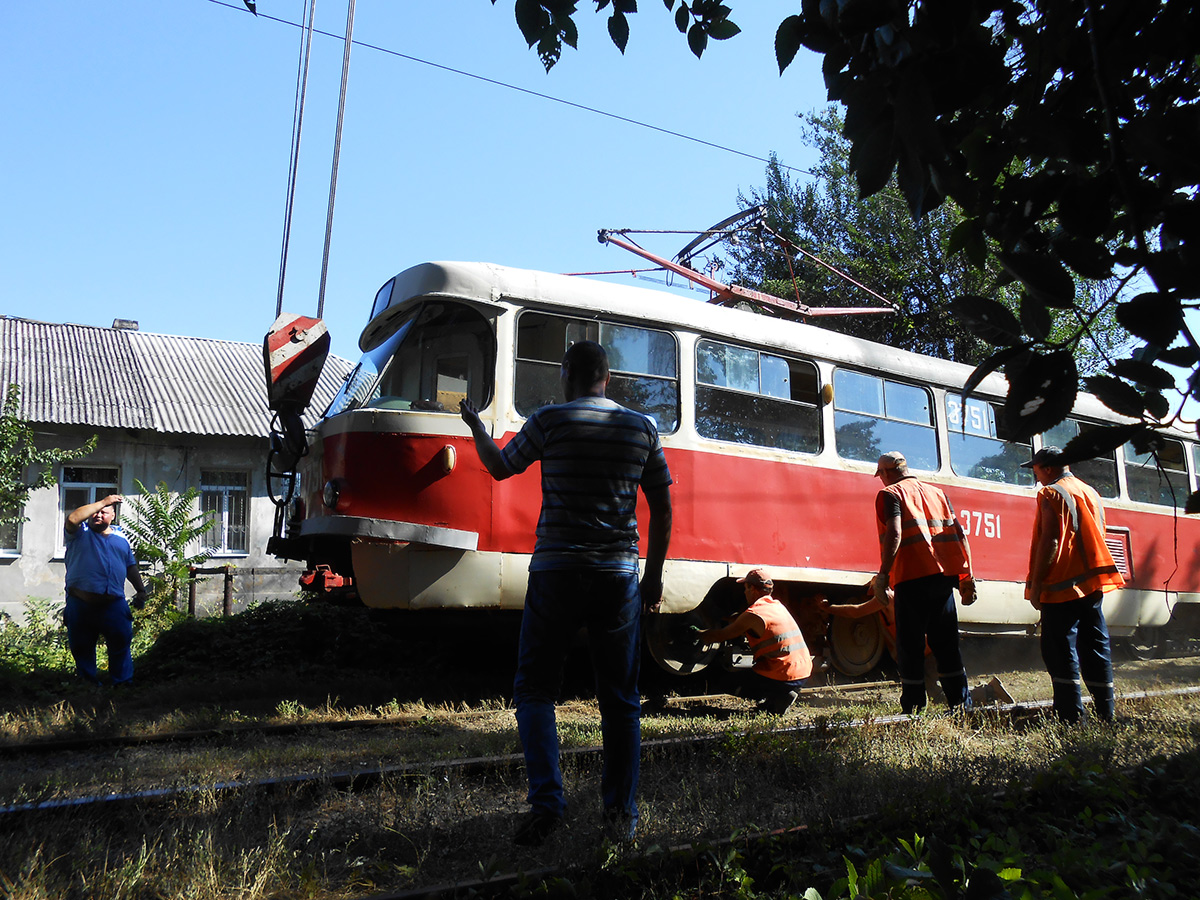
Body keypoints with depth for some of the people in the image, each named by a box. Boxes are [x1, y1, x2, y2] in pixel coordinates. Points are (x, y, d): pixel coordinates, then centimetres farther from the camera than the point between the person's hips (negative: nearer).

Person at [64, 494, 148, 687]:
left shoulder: (121, 539, 16)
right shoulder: (80, 533, 5)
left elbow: (131, 568, 22)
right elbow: (72, 519, -19)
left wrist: (141, 590, 15)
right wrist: (103, 502, -17)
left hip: (113, 604, 2)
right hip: (80, 603, -2)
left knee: (121, 642, -1)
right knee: (81, 647, 8)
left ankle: (122, 682, 7)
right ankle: (88, 681, 21)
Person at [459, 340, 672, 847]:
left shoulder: (549, 421, -3)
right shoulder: (643, 429, 5)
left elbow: (501, 468, 12)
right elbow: (662, 509, 8)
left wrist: (476, 427, 29)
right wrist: (654, 574, 17)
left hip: (555, 572, -2)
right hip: (619, 577, 3)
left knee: (534, 688, 10)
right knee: (620, 698, 12)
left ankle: (546, 800, -1)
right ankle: (621, 814, 16)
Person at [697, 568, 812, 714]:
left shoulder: (754, 614, -11)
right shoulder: (777, 605, 15)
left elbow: (721, 636, -1)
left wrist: (698, 635, 16)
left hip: (782, 677, -9)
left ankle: (778, 698, -5)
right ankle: (780, 695, 11)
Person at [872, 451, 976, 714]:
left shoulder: (890, 494, -1)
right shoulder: (937, 493, 18)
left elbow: (894, 534, -16)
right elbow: (959, 534, 11)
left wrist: (883, 575, -18)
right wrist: (967, 577, 12)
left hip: (912, 579, -6)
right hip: (943, 577, 6)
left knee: (910, 647, 1)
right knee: (946, 644, 14)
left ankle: (913, 711, 3)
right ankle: (962, 706, 16)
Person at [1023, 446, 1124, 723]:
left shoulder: (1052, 493, -8)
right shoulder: (1091, 493, 16)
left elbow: (1050, 541, -16)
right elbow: (1096, 538, 19)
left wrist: (1035, 584, -14)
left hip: (1062, 586, -8)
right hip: (1093, 583, 8)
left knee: (1060, 652, -5)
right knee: (1096, 648, 11)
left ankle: (1071, 717, -8)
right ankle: (1107, 713, 14)